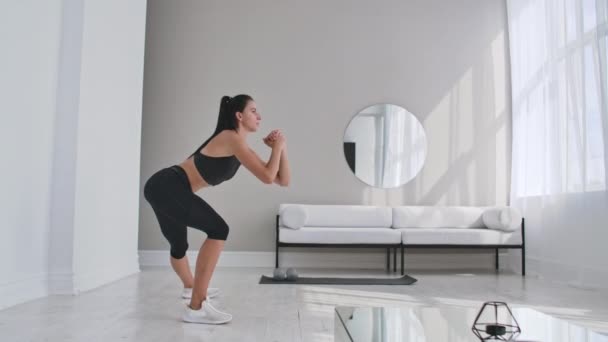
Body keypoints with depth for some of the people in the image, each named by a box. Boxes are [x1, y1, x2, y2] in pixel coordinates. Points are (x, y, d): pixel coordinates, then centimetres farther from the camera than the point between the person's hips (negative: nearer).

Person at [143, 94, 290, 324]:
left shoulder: (242, 149, 13)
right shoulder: (232, 138, -13)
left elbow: (283, 180, 12)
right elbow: (267, 177, -21)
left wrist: (281, 148, 2)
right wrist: (277, 147, -7)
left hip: (165, 189, 10)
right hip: (166, 187, -10)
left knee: (179, 245, 30)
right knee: (218, 230, -21)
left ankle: (191, 287, 56)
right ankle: (196, 308, -17)